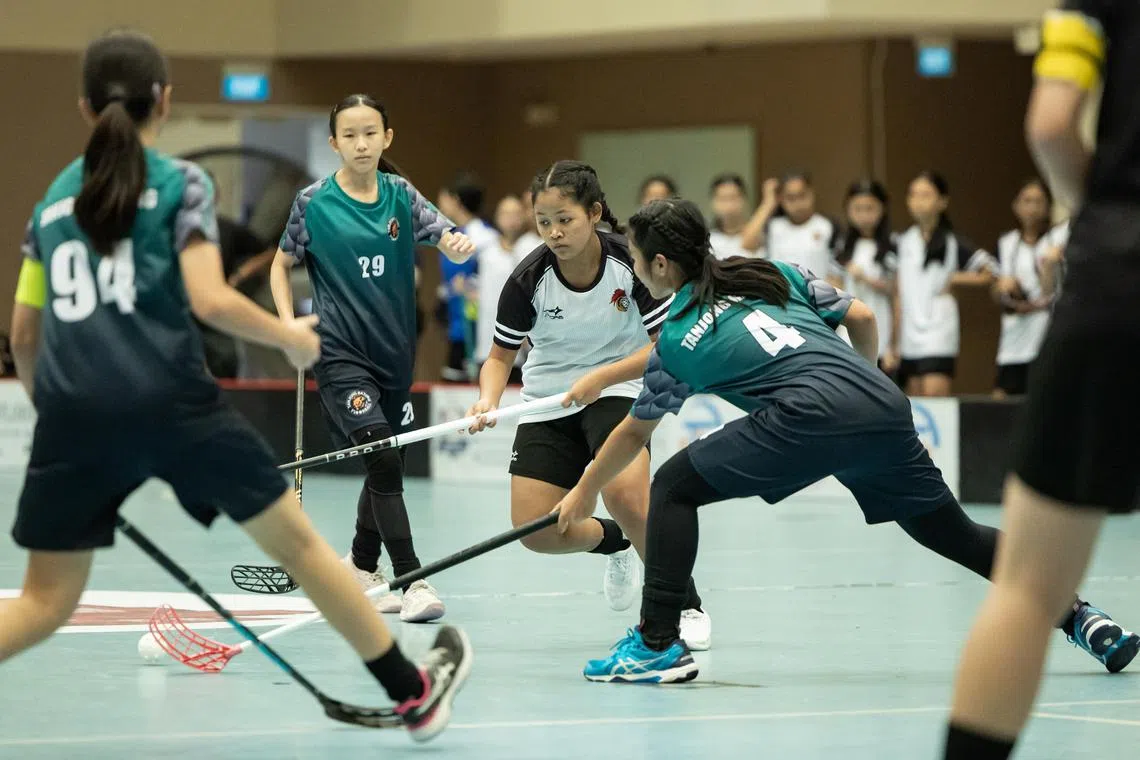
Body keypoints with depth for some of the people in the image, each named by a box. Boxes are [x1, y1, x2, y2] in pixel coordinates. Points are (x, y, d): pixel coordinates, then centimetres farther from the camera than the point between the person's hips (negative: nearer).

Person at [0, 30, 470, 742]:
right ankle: (413, 692, 22)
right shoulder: (180, 182, 2)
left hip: (73, 414, 3)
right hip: (170, 402, -3)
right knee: (296, 539, 12)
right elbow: (209, 300, -10)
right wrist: (291, 335, 6)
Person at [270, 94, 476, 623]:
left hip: (394, 352, 5)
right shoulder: (313, 203, -5)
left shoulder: (400, 196, 2)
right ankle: (412, 581, -17)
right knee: (383, 462, -17)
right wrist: (289, 322, -6)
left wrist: (459, 244, -33)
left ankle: (361, 568, 36)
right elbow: (281, 264, 7)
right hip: (340, 351, -5)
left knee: (386, 466, 15)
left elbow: (447, 238, -9)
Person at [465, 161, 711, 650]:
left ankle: (687, 606, -8)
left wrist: (599, 378, -26)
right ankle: (614, 542, 28)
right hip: (548, 401, 3)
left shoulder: (630, 261, -20)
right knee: (535, 533, -7)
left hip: (618, 389, -3)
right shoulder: (529, 280, -16)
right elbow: (500, 356, -3)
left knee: (625, 496, -30)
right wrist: (488, 400, -24)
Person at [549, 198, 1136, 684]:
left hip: (812, 415, -6)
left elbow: (635, 433, 24)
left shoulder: (676, 342, 13)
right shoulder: (775, 273, 24)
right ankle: (1079, 616, 18)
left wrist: (585, 492, 38)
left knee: (674, 487, 5)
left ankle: (658, 644, -1)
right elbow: (861, 318, 21)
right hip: (885, 406, 6)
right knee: (955, 533, 21)